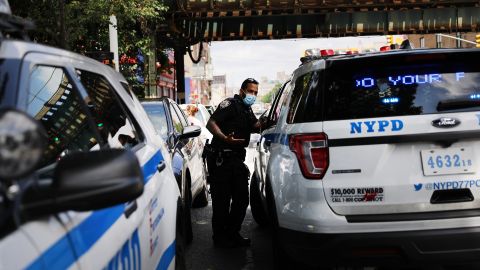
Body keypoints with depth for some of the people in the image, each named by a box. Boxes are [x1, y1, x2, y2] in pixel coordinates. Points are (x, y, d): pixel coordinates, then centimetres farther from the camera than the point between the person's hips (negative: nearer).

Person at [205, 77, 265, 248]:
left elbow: (255, 126, 9)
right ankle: (220, 238, 8)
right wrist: (225, 138, -33)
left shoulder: (248, 111, 22)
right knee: (222, 200, -3)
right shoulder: (230, 104, -6)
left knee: (241, 198, 10)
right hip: (221, 159, -8)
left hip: (237, 159, 9)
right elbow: (211, 123, -17)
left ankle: (232, 234, 23)